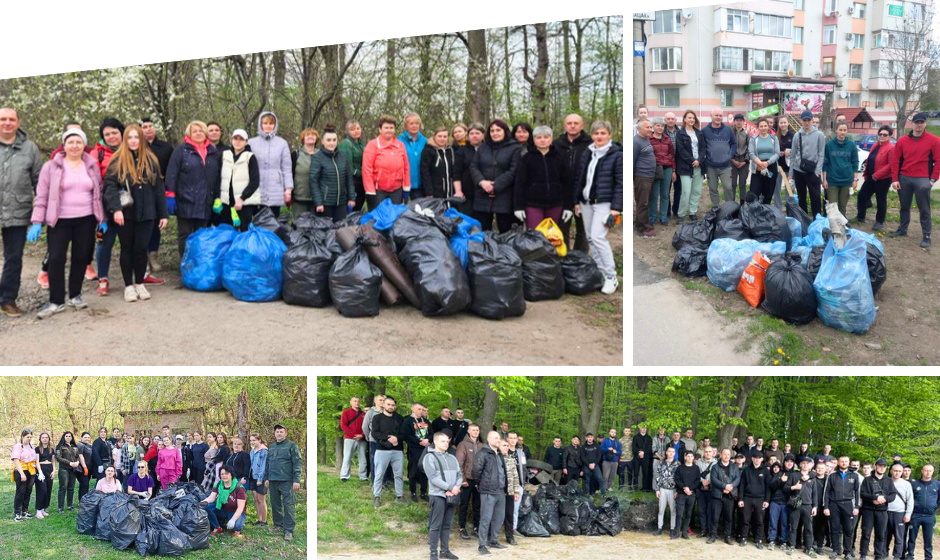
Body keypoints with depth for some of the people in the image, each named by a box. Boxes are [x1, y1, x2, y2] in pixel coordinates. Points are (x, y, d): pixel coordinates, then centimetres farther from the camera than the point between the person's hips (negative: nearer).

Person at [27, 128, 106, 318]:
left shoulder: (92, 166, 8)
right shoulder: (51, 166, -1)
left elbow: (98, 194, 15)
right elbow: (41, 196, -1)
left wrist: (102, 219, 10)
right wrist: (37, 222, -7)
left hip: (86, 220, 3)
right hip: (59, 221, -3)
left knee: (80, 258, 7)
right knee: (56, 259, -6)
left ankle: (75, 296, 21)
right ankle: (56, 301, 2)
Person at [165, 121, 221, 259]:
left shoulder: (214, 152, 12)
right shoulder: (181, 150, -1)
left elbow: (218, 177, 15)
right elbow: (172, 174, -6)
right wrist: (170, 195, -12)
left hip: (205, 203, 4)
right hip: (186, 202, -3)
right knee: (185, 236, 3)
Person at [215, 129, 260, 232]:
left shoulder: (250, 157, -1)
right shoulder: (224, 155, 11)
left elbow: (255, 181, -6)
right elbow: (218, 178, 14)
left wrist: (242, 199, -12)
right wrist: (217, 197, 4)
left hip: (245, 203, -4)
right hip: (226, 202, 4)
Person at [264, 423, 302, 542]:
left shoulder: (291, 446, -3)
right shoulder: (271, 447, 17)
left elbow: (297, 463, -8)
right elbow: (267, 464, 23)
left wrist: (296, 480, -15)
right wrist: (266, 478, 16)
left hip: (287, 481, -6)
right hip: (273, 481, 6)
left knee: (288, 505, -7)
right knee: (275, 504, 13)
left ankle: (288, 530, -6)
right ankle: (278, 524, 27)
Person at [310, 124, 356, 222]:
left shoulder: (343, 156, 10)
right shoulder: (317, 158, -3)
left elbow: (349, 178, 14)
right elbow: (313, 181, -7)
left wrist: (351, 198, 8)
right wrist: (318, 202, -13)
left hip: (341, 203, 4)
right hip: (325, 202, -4)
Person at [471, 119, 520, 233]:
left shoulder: (514, 148, 2)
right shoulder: (482, 147, 15)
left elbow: (513, 171, -8)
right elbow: (473, 166, 9)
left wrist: (495, 186, -15)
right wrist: (481, 181, -11)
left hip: (503, 197, -3)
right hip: (482, 198, 4)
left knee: (505, 232, 1)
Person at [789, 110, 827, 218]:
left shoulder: (819, 135, -1)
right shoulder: (797, 135, 7)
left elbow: (821, 155, -3)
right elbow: (793, 155, 10)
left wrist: (817, 171, -11)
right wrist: (790, 173, 6)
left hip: (813, 171, -3)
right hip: (798, 171, 3)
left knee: (815, 197, -4)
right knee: (801, 197, 11)